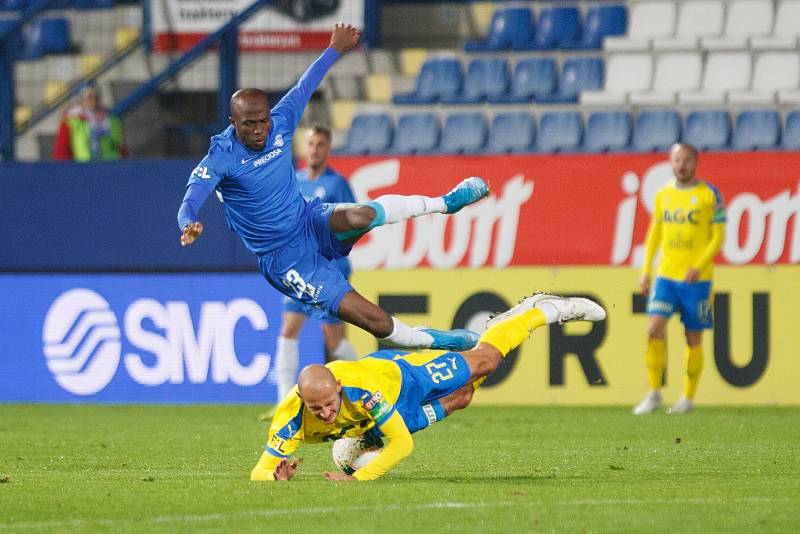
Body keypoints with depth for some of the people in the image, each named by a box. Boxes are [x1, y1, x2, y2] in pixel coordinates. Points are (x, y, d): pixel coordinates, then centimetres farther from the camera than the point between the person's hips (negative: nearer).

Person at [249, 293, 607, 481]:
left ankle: (543, 310, 39)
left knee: (485, 361, 16)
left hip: (402, 375, -2)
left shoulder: (360, 389, -46)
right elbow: (259, 472, -37)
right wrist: (277, 476, -61)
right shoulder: (291, 420, -40)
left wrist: (359, 478, -52)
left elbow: (402, 443, -40)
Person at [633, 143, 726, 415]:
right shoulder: (663, 195, 10)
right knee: (654, 329, -11)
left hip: (696, 278, -3)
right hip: (665, 276, 3)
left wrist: (699, 267, -16)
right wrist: (646, 271, 11)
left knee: (693, 339, 3)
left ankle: (688, 398, 14)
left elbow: (718, 235, -5)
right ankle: (654, 394, -4)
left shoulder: (709, 194, -3)